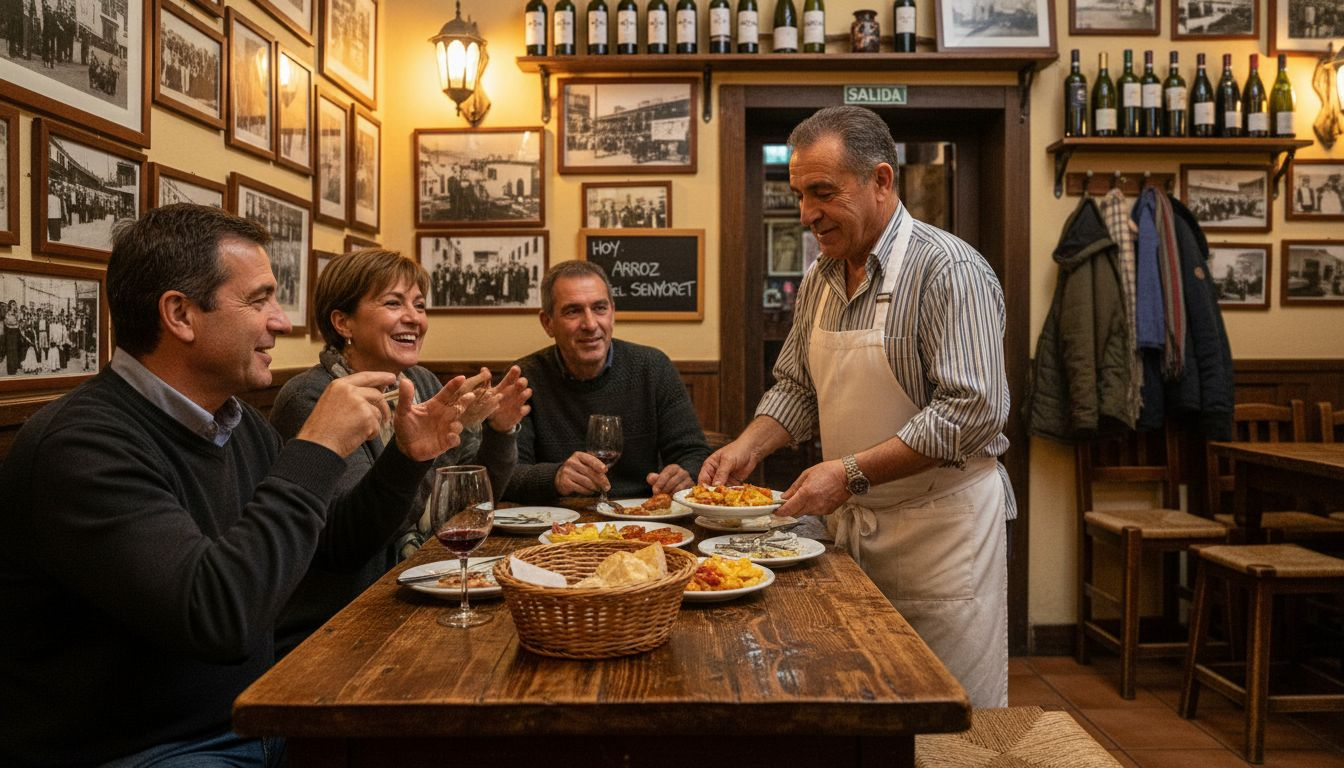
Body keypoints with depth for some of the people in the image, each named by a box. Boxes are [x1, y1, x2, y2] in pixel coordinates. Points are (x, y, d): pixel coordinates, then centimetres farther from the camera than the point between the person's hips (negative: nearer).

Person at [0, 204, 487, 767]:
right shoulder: (83, 445, -22)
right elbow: (217, 616, -34)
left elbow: (329, 538, 16)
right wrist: (316, 451, -27)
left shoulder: (239, 423, 4)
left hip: (255, 716, 8)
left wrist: (407, 458, 1)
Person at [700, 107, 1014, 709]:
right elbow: (797, 388, 15)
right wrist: (749, 446, -2)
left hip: (940, 527, -6)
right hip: (848, 523, 7)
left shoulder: (949, 270, -17)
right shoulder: (820, 279, 7)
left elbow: (970, 411, -23)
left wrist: (852, 471, -25)